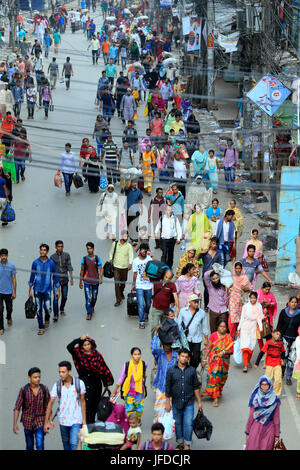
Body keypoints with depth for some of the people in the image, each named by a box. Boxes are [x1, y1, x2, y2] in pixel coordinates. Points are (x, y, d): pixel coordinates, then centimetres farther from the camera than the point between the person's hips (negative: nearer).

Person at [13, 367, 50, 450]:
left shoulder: (44, 389, -8)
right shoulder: (23, 390, -10)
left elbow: (47, 407, 0)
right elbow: (17, 408, -6)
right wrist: (15, 423, -10)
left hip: (40, 420, -1)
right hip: (27, 421, 1)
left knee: (40, 446, -15)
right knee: (29, 446, 13)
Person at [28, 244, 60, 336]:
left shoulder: (51, 263, -2)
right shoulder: (35, 263, -1)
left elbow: (55, 276, 4)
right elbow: (32, 276, 6)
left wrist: (58, 290, 2)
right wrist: (30, 290, 5)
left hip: (47, 289, -1)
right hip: (37, 290, 1)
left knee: (47, 308, -7)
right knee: (39, 309, 1)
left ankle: (47, 319, 26)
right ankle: (41, 328, 11)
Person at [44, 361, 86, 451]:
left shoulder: (79, 383, -8)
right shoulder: (57, 385, -5)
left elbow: (82, 401, 0)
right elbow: (50, 403, -3)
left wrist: (84, 420, -1)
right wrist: (46, 422, -6)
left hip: (76, 420, -3)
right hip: (63, 420, 3)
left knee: (74, 444, -14)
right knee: (66, 445, 15)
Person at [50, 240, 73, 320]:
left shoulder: (66, 255, 1)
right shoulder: (52, 257, -1)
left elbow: (69, 267, 2)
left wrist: (71, 278, -4)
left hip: (65, 279, 2)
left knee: (64, 296, 11)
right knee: (56, 297, -11)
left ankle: (62, 309, 36)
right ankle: (55, 315, -12)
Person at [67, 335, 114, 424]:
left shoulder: (97, 355, 2)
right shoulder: (79, 354, -3)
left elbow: (104, 369, 6)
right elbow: (69, 347, -18)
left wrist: (106, 383, 6)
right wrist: (80, 339, -18)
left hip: (96, 382, 3)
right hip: (84, 382, -3)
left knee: (94, 406, 10)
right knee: (86, 405, -9)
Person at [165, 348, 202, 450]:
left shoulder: (192, 370, 1)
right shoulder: (171, 371, -1)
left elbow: (196, 387, 7)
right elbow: (168, 388, 3)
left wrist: (199, 402, 6)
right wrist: (168, 403, 1)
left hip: (189, 403, -1)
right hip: (176, 403, 1)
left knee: (188, 424, -7)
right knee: (178, 423, 11)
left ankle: (187, 445, 2)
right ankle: (180, 443, 26)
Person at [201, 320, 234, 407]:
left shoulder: (229, 338, 1)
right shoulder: (213, 335, -1)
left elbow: (231, 351, -1)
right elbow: (208, 348, 2)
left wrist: (224, 352, -19)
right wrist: (205, 359, 0)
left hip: (224, 362, 2)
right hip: (214, 360, -1)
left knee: (221, 378, 9)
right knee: (213, 377, -9)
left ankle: (218, 392, 32)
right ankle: (215, 398, -5)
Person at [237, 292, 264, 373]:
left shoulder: (259, 306, -3)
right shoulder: (245, 306, -3)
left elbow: (260, 318, 0)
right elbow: (242, 318, 4)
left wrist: (260, 329, -4)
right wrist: (239, 329, 7)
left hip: (253, 327, 1)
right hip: (245, 327, -1)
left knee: (252, 345, 6)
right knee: (245, 345, -9)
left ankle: (248, 361, 30)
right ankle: (245, 365, -10)